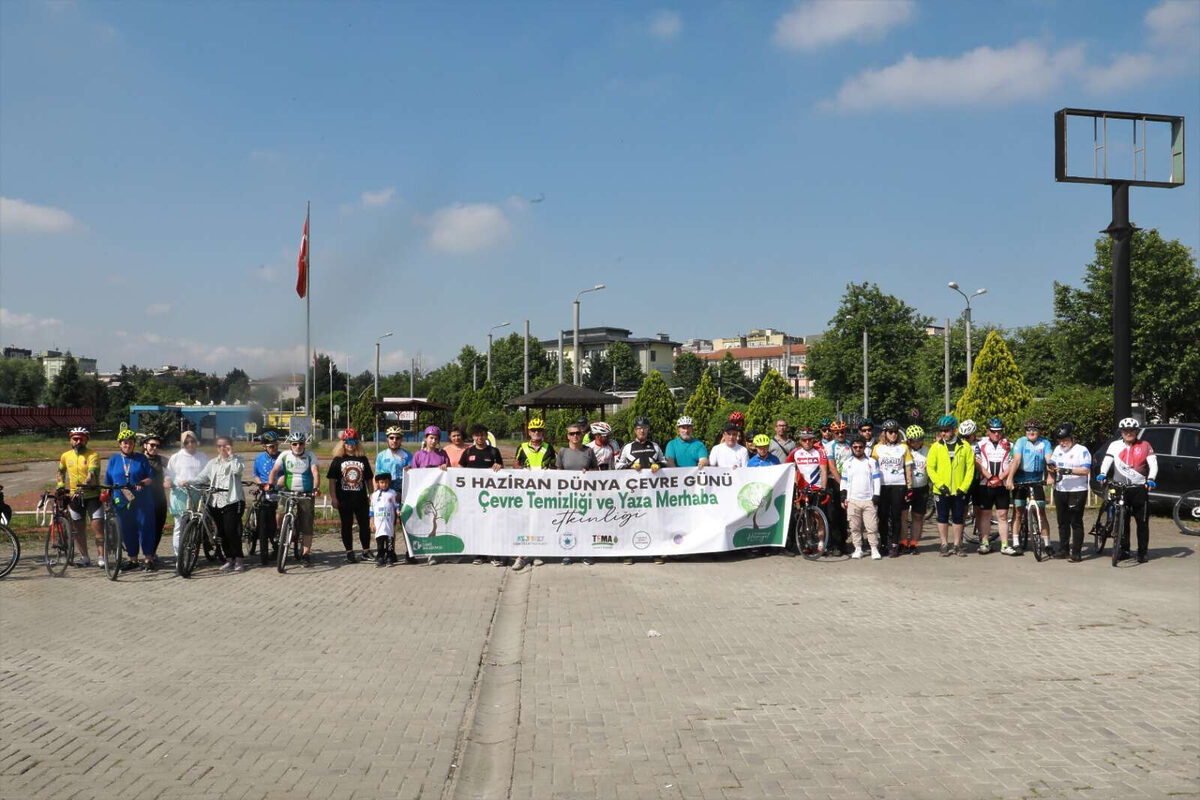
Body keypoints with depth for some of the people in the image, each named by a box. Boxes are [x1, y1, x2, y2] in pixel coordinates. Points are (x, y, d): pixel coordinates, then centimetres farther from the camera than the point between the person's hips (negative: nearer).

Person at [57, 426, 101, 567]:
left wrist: (84, 486, -40)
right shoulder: (65, 456, 6)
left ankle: (101, 557, -3)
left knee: (97, 527, -8)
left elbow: (92, 473, -24)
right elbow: (61, 471, 26)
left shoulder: (93, 455, -10)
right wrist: (61, 485, 12)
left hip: (92, 496, -5)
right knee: (78, 529, 9)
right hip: (74, 497, 5)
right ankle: (84, 558, 19)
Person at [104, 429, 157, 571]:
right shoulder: (114, 459, 11)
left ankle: (148, 559, 3)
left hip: (141, 500, -2)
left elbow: (151, 478, 3)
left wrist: (142, 483, -15)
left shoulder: (141, 458, 6)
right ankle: (133, 559, 16)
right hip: (122, 502, 2)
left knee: (145, 528, -4)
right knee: (127, 531, 5)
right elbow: (108, 482, 13)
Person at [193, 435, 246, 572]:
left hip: (232, 501, -5)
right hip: (216, 502, 5)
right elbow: (202, 477, 11)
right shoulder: (212, 463, 18)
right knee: (222, 532, 7)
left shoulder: (236, 460, 5)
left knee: (231, 531, -12)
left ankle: (238, 559, -2)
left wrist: (231, 455, -12)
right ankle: (229, 559, 17)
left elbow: (238, 470, -17)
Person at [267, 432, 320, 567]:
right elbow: (274, 470, -3)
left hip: (306, 494, -1)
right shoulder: (284, 456, 2)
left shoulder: (310, 456, -2)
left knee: (307, 525, -2)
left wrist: (316, 488, -30)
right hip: (288, 493, 1)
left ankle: (306, 554, 5)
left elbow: (315, 472, -14)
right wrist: (270, 484, -20)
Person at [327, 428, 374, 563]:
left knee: (365, 524, 2)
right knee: (347, 526, 6)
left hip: (361, 498, 1)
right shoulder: (338, 460, 2)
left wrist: (371, 495, 7)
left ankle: (366, 551, 11)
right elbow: (332, 480, 0)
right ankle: (349, 552, 13)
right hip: (344, 499, -1)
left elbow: (368, 479, 12)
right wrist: (333, 497, -7)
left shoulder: (362, 459, 8)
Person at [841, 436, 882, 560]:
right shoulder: (848, 463, 11)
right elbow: (844, 481, 15)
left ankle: (874, 549, 2)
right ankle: (858, 549, 11)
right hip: (852, 500, 2)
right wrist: (843, 497, 7)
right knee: (855, 527, 3)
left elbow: (877, 480, 4)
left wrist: (876, 496, -4)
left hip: (869, 500, -2)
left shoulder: (871, 462, 6)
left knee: (872, 526, -5)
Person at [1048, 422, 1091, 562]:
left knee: (1076, 523, -4)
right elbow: (1052, 465, 18)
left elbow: (1086, 470, -17)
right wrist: (1052, 469, -6)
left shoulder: (1081, 450, -7)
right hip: (1060, 491, 7)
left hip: (1077, 492, -7)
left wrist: (1069, 471, -29)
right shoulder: (1058, 450, 14)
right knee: (1062, 522, 12)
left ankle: (1076, 553, -1)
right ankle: (1063, 550, 21)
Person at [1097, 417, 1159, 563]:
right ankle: (1123, 549, 13)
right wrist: (1102, 474, -18)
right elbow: (1107, 461, 0)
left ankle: (1143, 551, 10)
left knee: (1142, 522, 2)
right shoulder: (1115, 446, 10)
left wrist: (1151, 479, -18)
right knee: (1121, 521, 3)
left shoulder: (1144, 446, 7)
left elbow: (1153, 464, -1)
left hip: (1139, 489, -1)